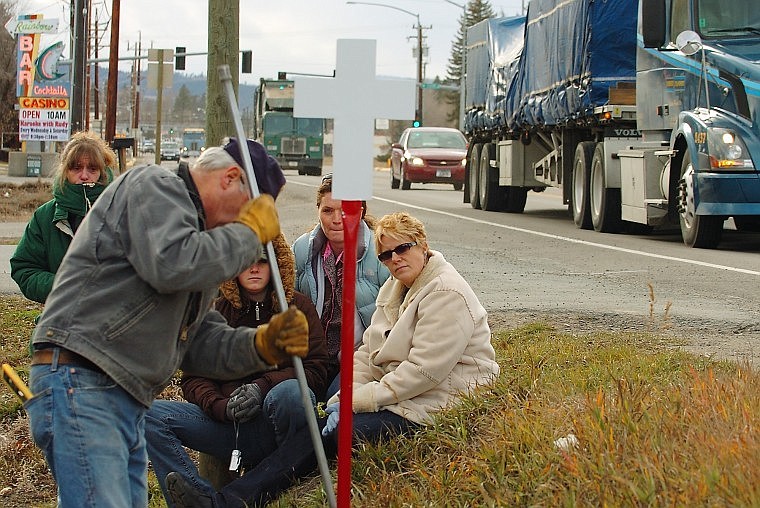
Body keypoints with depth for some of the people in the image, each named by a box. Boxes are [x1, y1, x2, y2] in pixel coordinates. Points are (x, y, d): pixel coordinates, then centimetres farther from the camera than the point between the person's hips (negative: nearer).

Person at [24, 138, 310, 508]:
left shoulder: (198, 232, 25)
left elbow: (198, 344, 19)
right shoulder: (153, 186, -3)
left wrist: (263, 345, 1)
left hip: (129, 401, 10)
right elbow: (172, 265, -23)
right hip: (79, 383, -10)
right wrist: (248, 232, -8)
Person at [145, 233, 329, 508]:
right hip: (230, 426, 3)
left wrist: (262, 387, -17)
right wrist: (222, 408, -15)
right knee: (151, 415, -18)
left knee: (288, 392, -37)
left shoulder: (298, 306, 9)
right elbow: (193, 378, 8)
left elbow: (315, 370, 0)